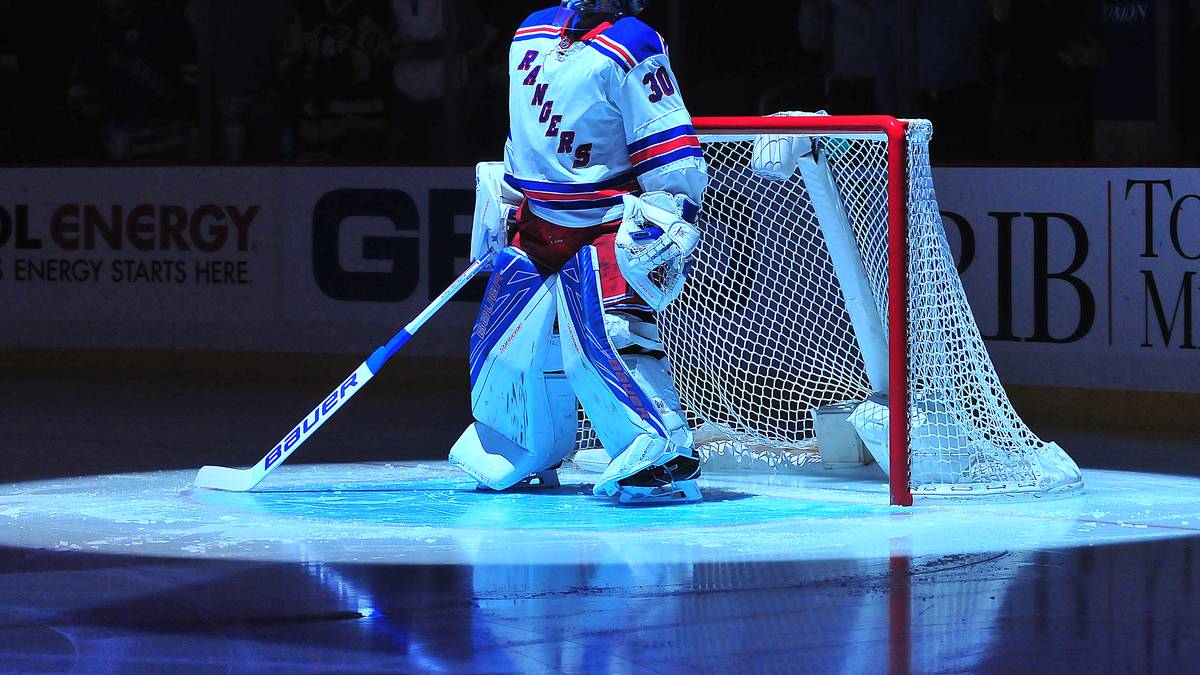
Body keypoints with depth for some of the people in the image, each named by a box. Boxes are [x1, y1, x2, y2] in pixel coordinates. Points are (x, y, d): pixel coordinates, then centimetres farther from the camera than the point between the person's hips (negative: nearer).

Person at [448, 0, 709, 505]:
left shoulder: (631, 51, -16)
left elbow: (674, 155, -17)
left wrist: (669, 217, -26)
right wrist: (502, 198, 23)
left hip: (607, 230, -7)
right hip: (537, 225, 7)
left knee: (601, 332, -25)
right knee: (508, 339, 8)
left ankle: (667, 456, -22)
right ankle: (526, 457, 29)